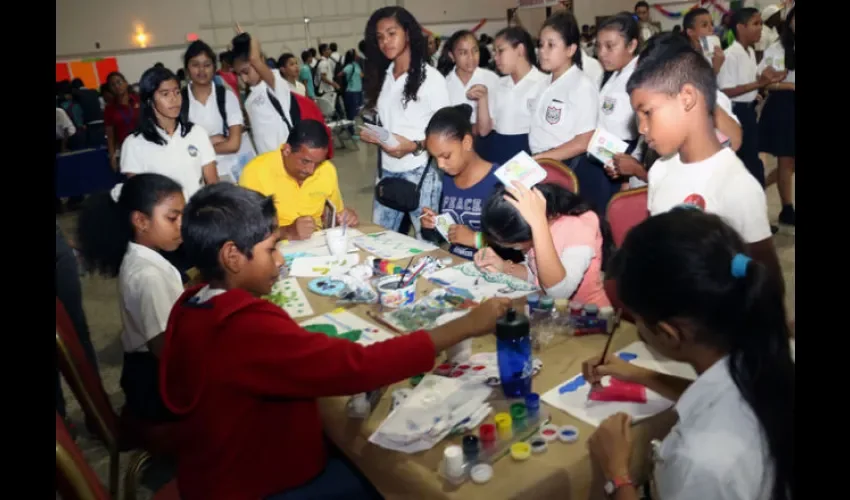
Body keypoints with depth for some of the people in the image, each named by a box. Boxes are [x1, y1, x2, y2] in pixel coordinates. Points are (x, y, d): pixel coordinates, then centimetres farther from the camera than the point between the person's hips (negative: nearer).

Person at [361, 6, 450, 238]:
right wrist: (372, 135, -2)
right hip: (387, 171, 6)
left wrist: (414, 146, -22)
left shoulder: (430, 77, -6)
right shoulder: (382, 76, 11)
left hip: (419, 172, -6)